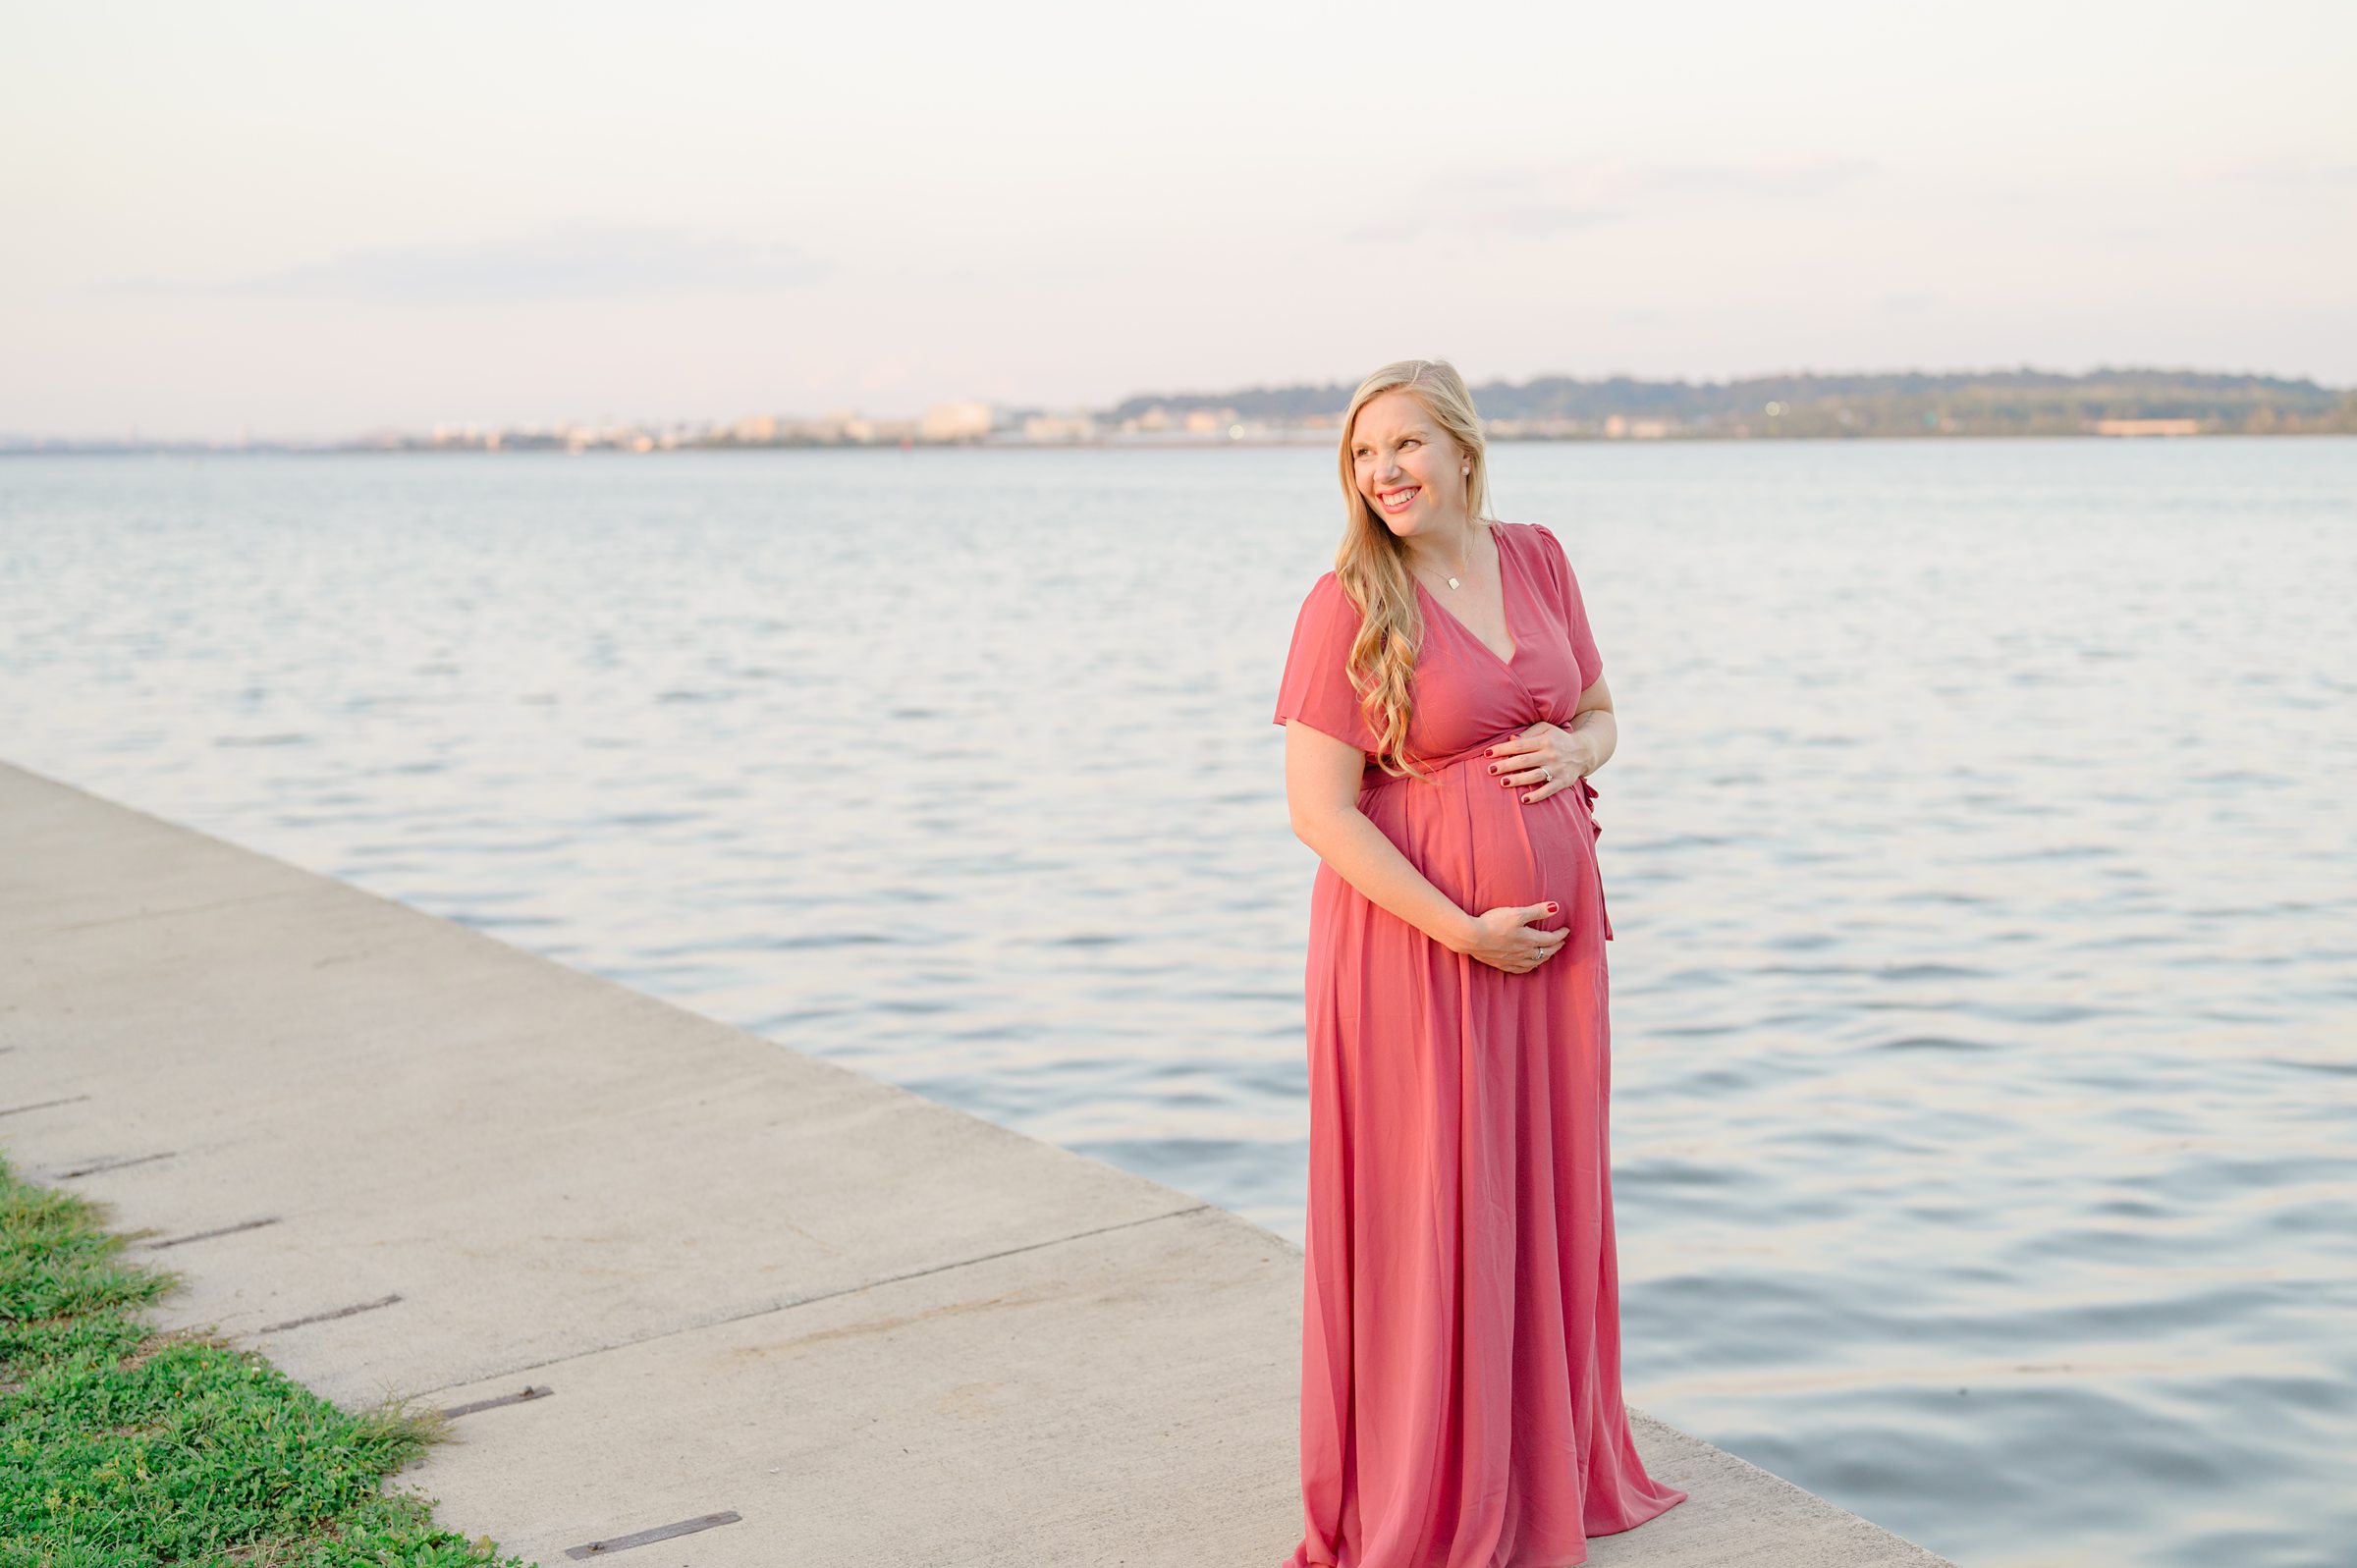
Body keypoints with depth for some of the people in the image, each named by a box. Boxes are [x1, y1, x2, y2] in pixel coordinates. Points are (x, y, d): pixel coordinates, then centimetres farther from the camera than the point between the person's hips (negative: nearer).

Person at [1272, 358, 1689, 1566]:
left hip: (1553, 929, 5)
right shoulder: (1347, 603, -11)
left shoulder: (1535, 559, 5)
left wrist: (1573, 749, -8)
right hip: (1413, 936, -5)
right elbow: (1319, 810, -14)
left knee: (1547, 1198, 14)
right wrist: (1466, 931, -17)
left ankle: (1550, 1465, 32)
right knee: (1424, 1213, 2)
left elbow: (1600, 714, 16)